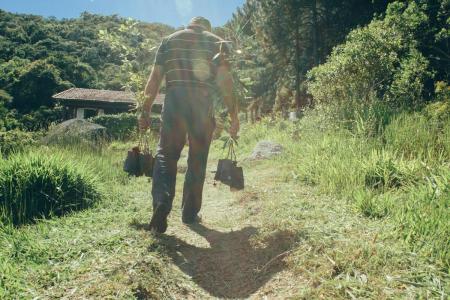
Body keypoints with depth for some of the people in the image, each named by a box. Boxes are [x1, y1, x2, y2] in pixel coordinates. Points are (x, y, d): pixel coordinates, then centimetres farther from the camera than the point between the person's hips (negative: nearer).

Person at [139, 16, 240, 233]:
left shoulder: (169, 40, 17)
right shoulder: (217, 42, 14)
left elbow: (154, 79, 8)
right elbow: (226, 81, 3)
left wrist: (145, 111, 10)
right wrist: (234, 117, 5)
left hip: (174, 101, 1)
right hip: (203, 103, 0)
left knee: (166, 154, 4)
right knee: (197, 160, 8)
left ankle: (161, 201, -18)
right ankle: (190, 213, 15)